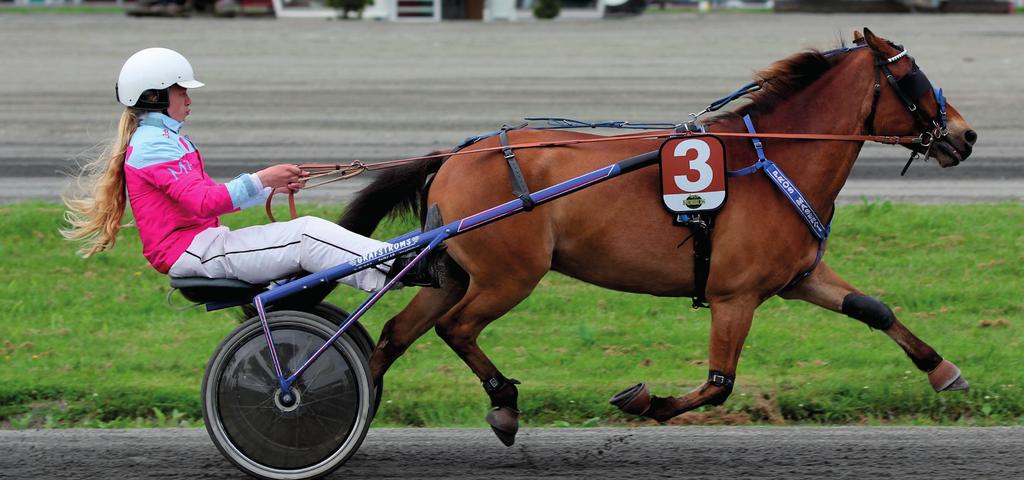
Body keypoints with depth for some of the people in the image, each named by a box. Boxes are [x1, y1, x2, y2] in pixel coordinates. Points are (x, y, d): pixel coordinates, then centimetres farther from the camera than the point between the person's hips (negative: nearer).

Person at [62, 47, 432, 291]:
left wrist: (274, 187, 16)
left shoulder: (163, 139, 22)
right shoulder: (154, 144, -14)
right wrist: (261, 180, -25)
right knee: (304, 237, -19)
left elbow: (212, 196, 23)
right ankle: (398, 269, -23)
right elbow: (203, 202, -25)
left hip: (204, 242, 11)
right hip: (192, 252, -11)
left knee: (308, 230, -1)